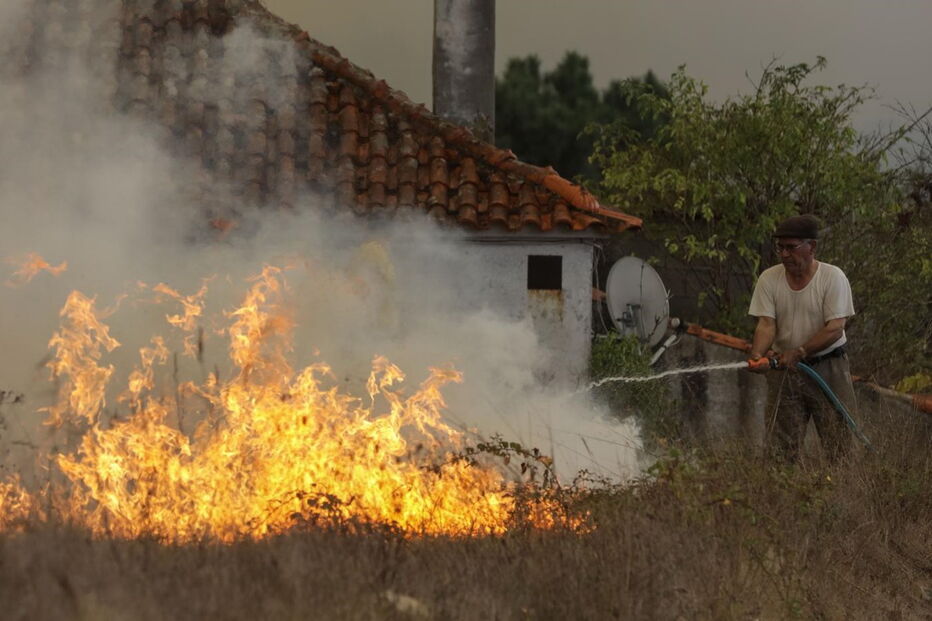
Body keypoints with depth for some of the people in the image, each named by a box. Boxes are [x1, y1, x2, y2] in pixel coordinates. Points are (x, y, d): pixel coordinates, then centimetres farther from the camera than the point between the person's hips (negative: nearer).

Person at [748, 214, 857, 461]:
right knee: (781, 448, 2)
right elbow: (766, 324, -6)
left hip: (828, 368, -2)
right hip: (784, 369, 3)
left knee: (839, 445, -3)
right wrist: (757, 354, -27)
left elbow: (834, 329, -14)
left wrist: (799, 352, -25)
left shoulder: (833, 277, -9)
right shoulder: (769, 279, 0)